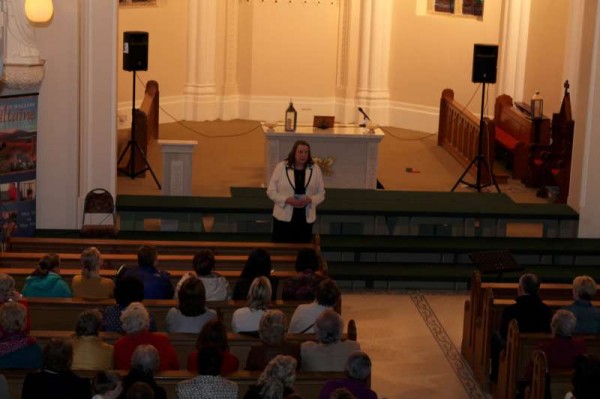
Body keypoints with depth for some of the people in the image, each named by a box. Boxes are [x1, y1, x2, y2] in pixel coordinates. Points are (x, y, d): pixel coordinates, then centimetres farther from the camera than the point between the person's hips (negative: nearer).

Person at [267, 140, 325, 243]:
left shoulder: (315, 170, 3)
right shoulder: (281, 167, -3)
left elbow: (321, 194, 6)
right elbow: (271, 191, -1)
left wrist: (310, 200, -15)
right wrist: (287, 200, -17)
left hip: (306, 219, 2)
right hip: (284, 218, -2)